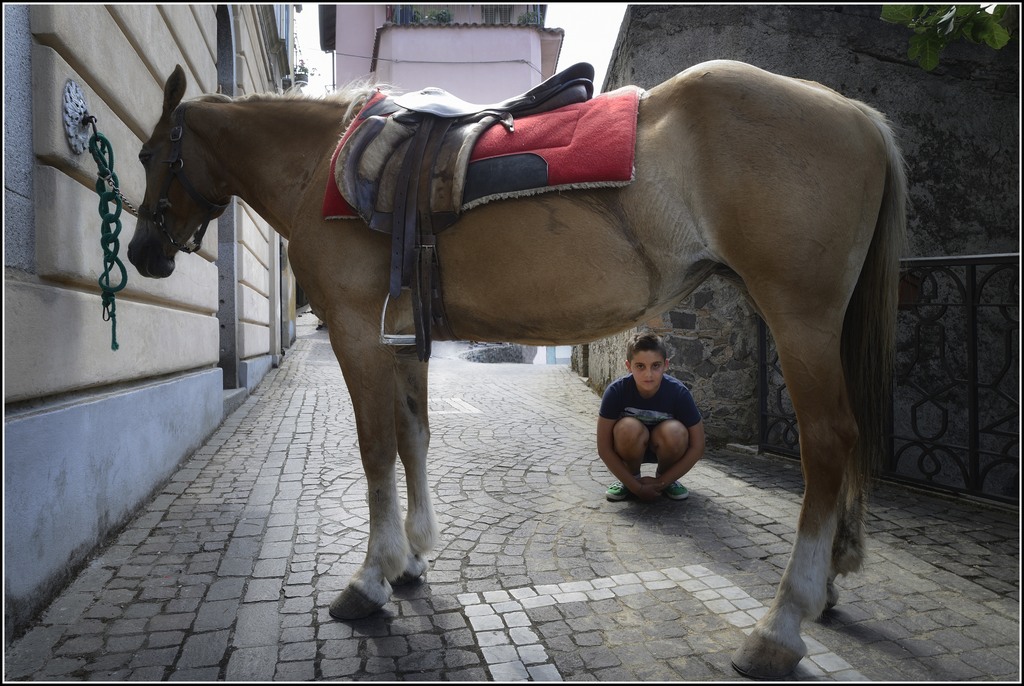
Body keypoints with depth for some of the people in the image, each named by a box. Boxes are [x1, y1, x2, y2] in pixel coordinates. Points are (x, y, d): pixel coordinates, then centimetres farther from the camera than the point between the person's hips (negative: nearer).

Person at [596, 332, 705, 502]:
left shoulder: (679, 392, -25)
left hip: (664, 447, 1)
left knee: (674, 431, -33)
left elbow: (697, 448, -18)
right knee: (629, 428, -34)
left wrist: (660, 483, -18)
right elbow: (604, 448, -22)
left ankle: (663, 477, -1)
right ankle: (632, 477, -4)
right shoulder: (616, 391, -27)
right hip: (630, 447, -1)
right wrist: (636, 487, -22)